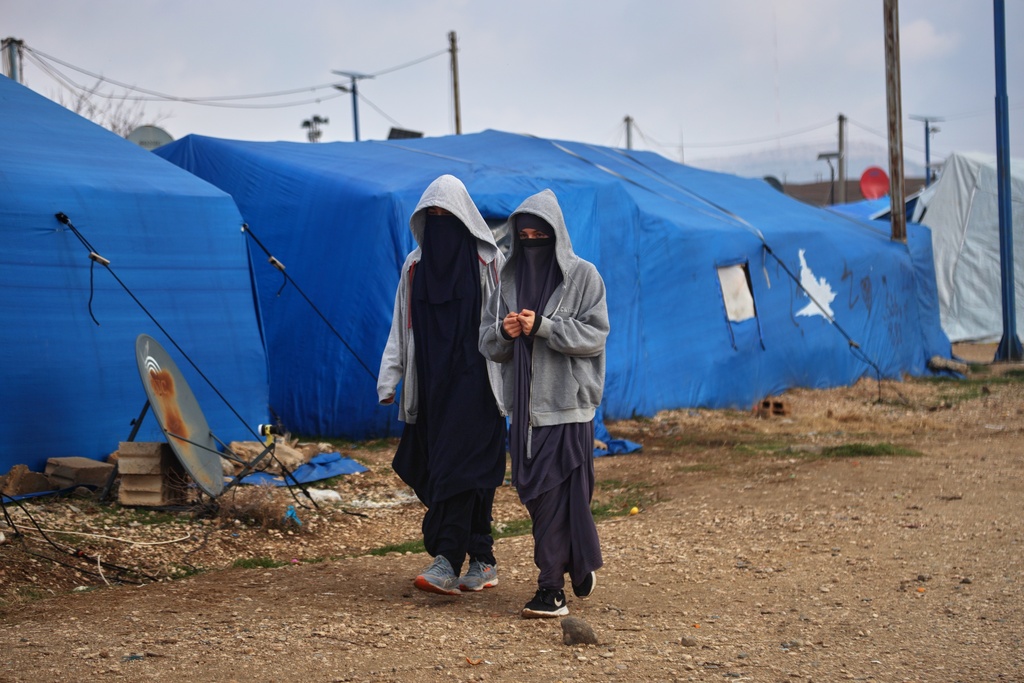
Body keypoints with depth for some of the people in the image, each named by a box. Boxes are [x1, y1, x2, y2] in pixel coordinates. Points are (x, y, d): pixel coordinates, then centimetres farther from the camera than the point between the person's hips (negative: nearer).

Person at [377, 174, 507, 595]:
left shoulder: (489, 262, -2)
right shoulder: (414, 266, 11)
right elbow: (401, 329, 12)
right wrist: (388, 380, 4)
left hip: (474, 382, -5)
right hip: (432, 383, 5)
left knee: (459, 464, -14)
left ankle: (447, 562, -17)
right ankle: (483, 562, 14)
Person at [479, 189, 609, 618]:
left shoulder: (582, 276, -3)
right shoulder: (509, 279, 11)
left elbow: (595, 334, -9)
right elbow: (488, 343, 11)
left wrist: (542, 326, -19)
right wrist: (503, 332, -12)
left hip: (566, 402, -5)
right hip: (524, 402, 5)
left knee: (555, 494, -8)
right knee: (532, 490, 9)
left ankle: (552, 589, -4)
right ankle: (581, 564, 29)